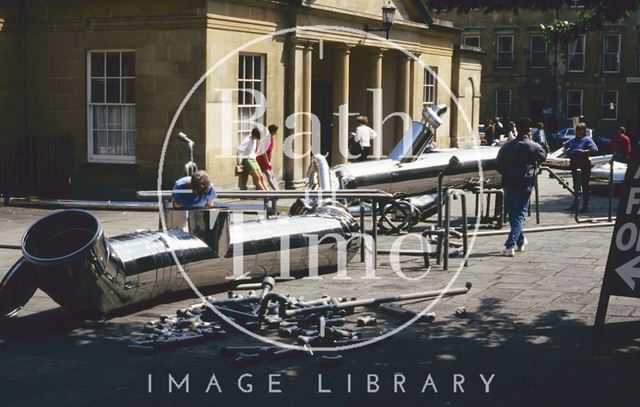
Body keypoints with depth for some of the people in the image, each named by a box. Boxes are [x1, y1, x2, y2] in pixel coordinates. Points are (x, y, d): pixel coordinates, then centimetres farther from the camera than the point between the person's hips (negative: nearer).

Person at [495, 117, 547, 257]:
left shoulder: (507, 146, 0)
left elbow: (498, 165, 3)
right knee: (519, 215, 1)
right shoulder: (534, 147, -8)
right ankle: (510, 245, -12)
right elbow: (543, 157, 13)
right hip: (524, 184, -3)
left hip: (508, 183, 3)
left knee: (512, 214, 16)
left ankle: (520, 241, 31)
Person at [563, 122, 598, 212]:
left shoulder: (587, 139, -6)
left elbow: (595, 149, -18)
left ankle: (585, 206, 2)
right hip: (574, 165, 7)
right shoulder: (573, 140, 13)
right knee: (576, 185, 14)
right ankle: (575, 204, 24)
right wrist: (565, 151, 12)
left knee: (585, 186, -2)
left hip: (584, 165, -7)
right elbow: (565, 145, 31)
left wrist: (584, 152, -24)